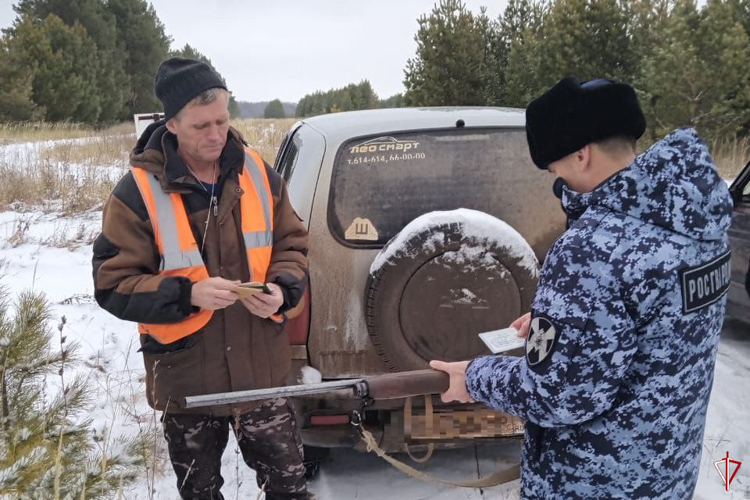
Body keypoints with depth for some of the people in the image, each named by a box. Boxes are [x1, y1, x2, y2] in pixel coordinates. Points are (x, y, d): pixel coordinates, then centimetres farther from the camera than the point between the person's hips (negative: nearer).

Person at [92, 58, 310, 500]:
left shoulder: (259, 176, -3)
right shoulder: (139, 192, -13)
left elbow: (293, 246, 7)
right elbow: (112, 285, -11)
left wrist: (282, 290, -14)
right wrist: (188, 295, -26)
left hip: (262, 372, 2)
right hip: (187, 379, -1)